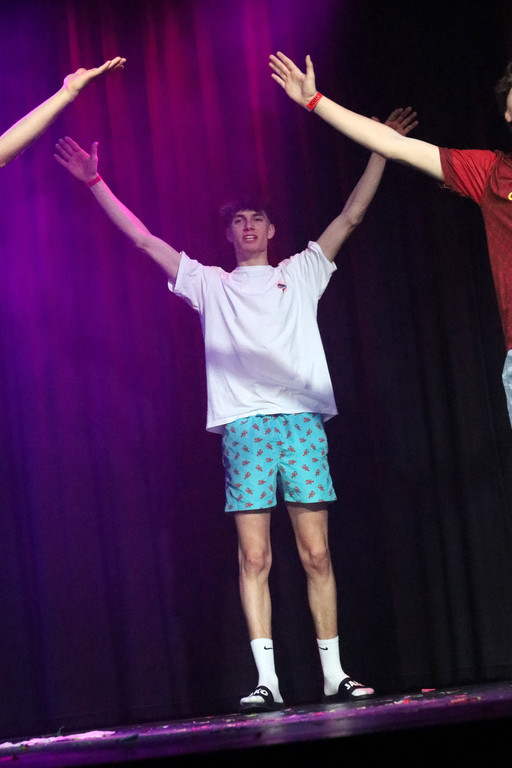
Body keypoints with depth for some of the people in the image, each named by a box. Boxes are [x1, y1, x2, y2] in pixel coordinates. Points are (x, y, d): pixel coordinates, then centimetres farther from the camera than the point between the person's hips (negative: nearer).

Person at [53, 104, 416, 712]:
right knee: (254, 557, -7)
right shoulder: (210, 284, 20)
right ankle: (266, 680, -9)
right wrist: (94, 182, 14)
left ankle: (334, 674, 2)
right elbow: (143, 238, 18)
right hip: (244, 426, 0)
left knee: (316, 553, -2)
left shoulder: (301, 273, 21)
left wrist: (381, 150, 14)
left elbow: (350, 216, 19)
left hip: (302, 420, 0)